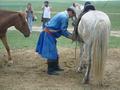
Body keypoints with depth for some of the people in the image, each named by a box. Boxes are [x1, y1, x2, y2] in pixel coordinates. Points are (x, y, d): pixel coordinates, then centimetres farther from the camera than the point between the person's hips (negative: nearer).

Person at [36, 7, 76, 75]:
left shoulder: (62, 14, 16)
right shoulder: (65, 17, -16)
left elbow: (61, 29, 19)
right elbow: (64, 30, -16)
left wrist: (70, 34, 15)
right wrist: (71, 36, -5)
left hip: (49, 33, 11)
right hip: (49, 34, -11)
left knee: (54, 51, 18)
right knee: (51, 52, -7)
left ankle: (55, 67, 28)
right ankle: (50, 70, -1)